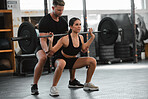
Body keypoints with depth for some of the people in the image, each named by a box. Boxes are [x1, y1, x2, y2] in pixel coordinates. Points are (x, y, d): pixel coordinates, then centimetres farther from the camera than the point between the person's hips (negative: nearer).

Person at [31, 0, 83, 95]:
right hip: (43, 47, -6)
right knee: (42, 58, -37)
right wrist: (47, 51, -49)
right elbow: (43, 40, -29)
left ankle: (72, 81, 12)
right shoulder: (44, 21, -23)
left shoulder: (63, 22, -2)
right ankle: (34, 85, -26)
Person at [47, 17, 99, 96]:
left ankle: (87, 84, 7)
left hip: (73, 61, 6)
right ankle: (53, 88, -25)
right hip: (62, 59, -6)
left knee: (92, 61, -10)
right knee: (61, 64, -43)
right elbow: (51, 52, -23)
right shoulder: (65, 39, -26)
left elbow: (83, 49, 14)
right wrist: (50, 42, -40)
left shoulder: (81, 37, -7)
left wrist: (92, 37, 10)